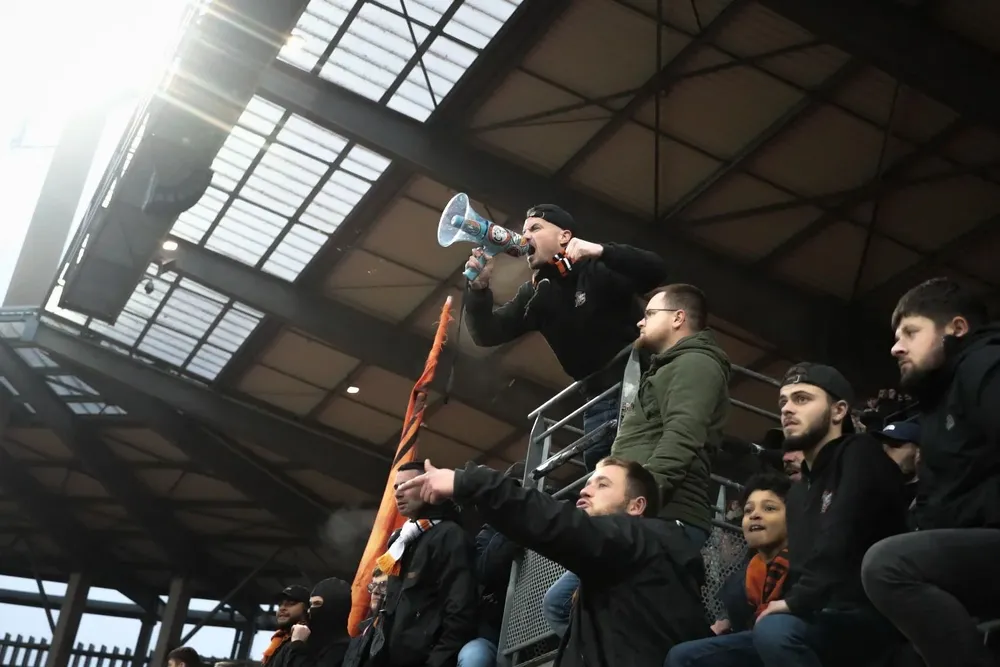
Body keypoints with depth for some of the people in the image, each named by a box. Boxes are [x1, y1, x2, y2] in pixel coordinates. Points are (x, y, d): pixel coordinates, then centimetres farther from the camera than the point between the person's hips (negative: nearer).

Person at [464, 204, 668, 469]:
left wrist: (601, 251, -32)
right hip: (600, 399, 5)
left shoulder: (600, 268, -6)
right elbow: (488, 334, 7)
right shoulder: (535, 293, 10)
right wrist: (479, 286, -10)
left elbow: (656, 270, -20)